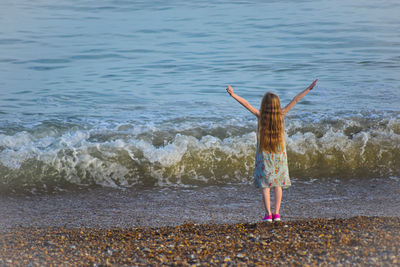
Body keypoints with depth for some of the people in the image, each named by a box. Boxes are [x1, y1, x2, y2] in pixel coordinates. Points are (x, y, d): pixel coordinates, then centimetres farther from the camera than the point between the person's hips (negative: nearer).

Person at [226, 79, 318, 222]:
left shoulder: (260, 116, -11)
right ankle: (276, 213, 7)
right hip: (279, 154, 2)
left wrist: (233, 95, -18)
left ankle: (268, 214, -4)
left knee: (265, 185, 2)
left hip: (264, 155, -2)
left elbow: (246, 104, -17)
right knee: (278, 184, 10)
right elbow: (295, 100, -1)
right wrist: (308, 89, 3)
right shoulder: (281, 115, -6)